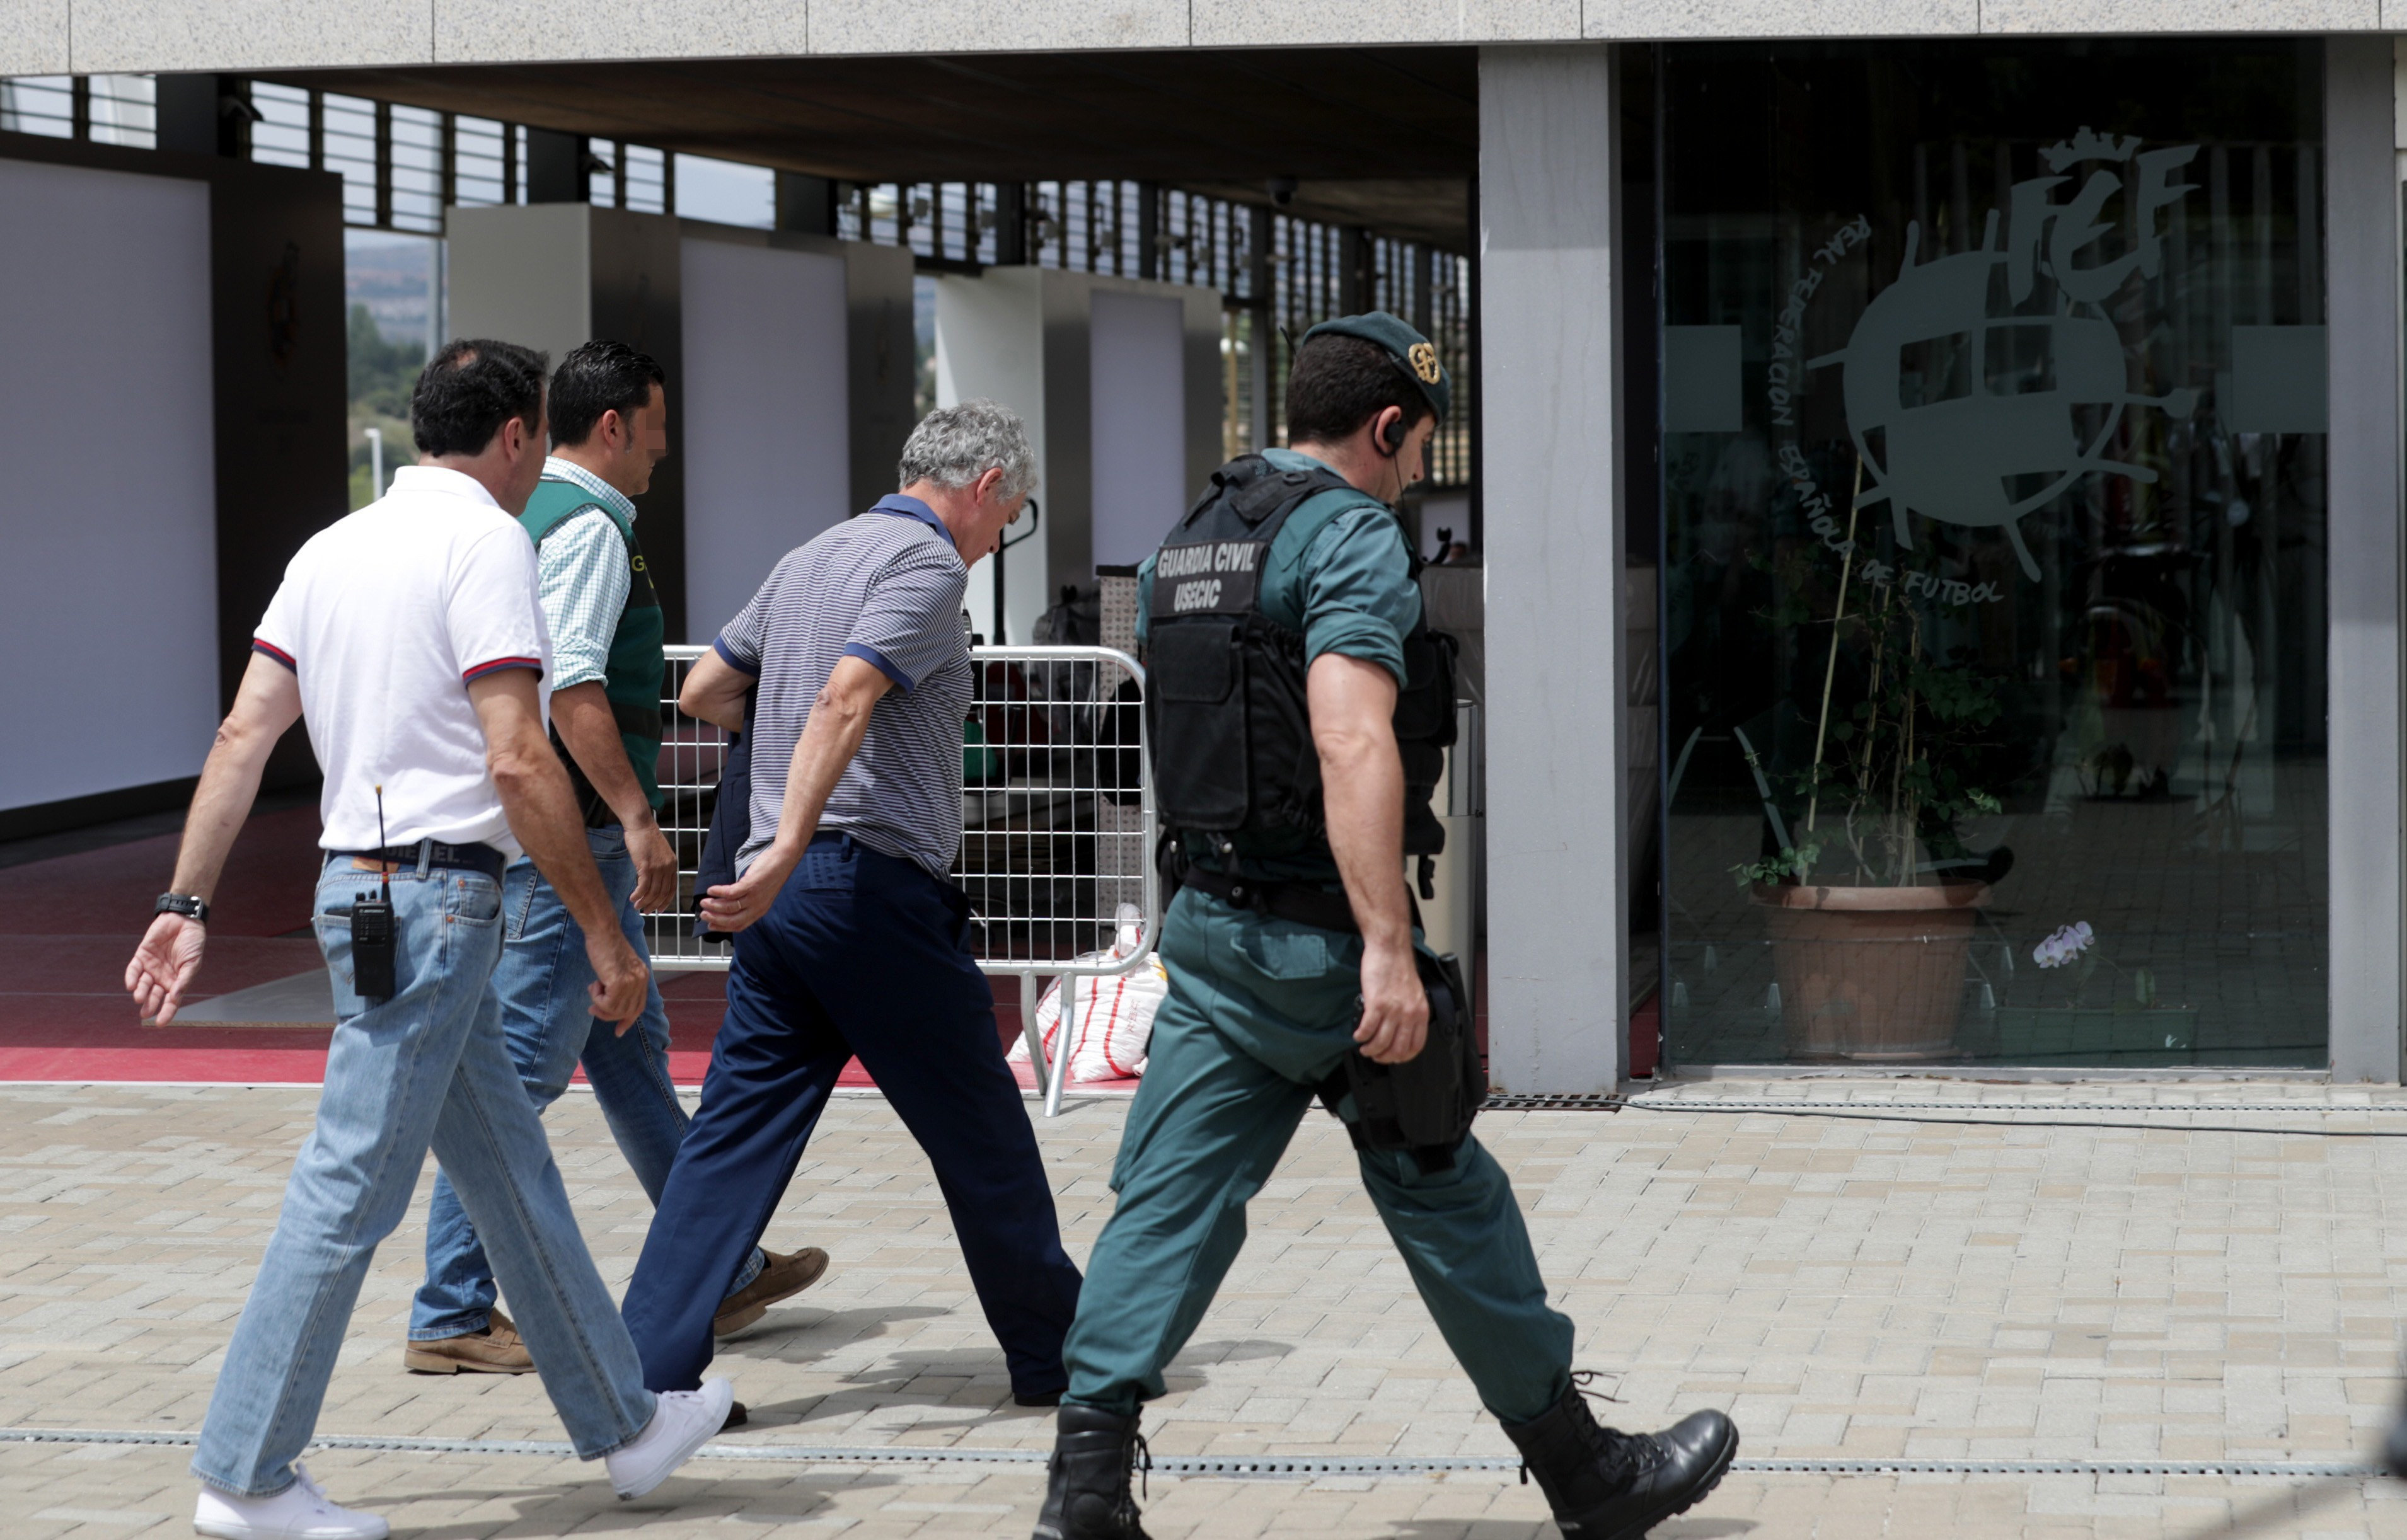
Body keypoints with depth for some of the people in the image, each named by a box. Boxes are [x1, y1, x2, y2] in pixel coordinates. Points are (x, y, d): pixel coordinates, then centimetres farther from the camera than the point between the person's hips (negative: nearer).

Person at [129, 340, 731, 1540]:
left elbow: (243, 736, 9)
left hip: (361, 888, 9)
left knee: (512, 1174, 15)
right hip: (430, 895, -9)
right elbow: (517, 761, -17)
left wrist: (186, 904, 10)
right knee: (350, 1190, -5)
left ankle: (620, 1426, 24)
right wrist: (605, 937, -13)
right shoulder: (484, 541, -11)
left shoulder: (334, 548, 13)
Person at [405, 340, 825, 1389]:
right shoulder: (588, 527, -14)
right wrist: (638, 816, -25)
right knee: (524, 1069, -7)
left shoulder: (531, 517, 16)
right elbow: (573, 687, -25)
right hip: (570, 838, -11)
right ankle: (452, 1317, -2)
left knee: (632, 1052, 17)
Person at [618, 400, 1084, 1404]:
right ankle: (1056, 1357, 18)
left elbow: (702, 693, 26)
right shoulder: (928, 564, -8)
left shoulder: (809, 560, 19)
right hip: (875, 883, -8)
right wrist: (787, 854, -29)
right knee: (982, 1139, 6)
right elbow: (845, 700, -22)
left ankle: (649, 1369, -3)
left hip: (784, 899, 8)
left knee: (735, 1136, 4)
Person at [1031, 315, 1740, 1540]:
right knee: (1444, 1196, 5)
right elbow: (1352, 742, -26)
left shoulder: (1186, 548, 14)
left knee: (1170, 1198, 4)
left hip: (1210, 928, 7)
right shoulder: (1353, 535, -13)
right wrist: (1389, 950, -31)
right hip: (1324, 935, -7)